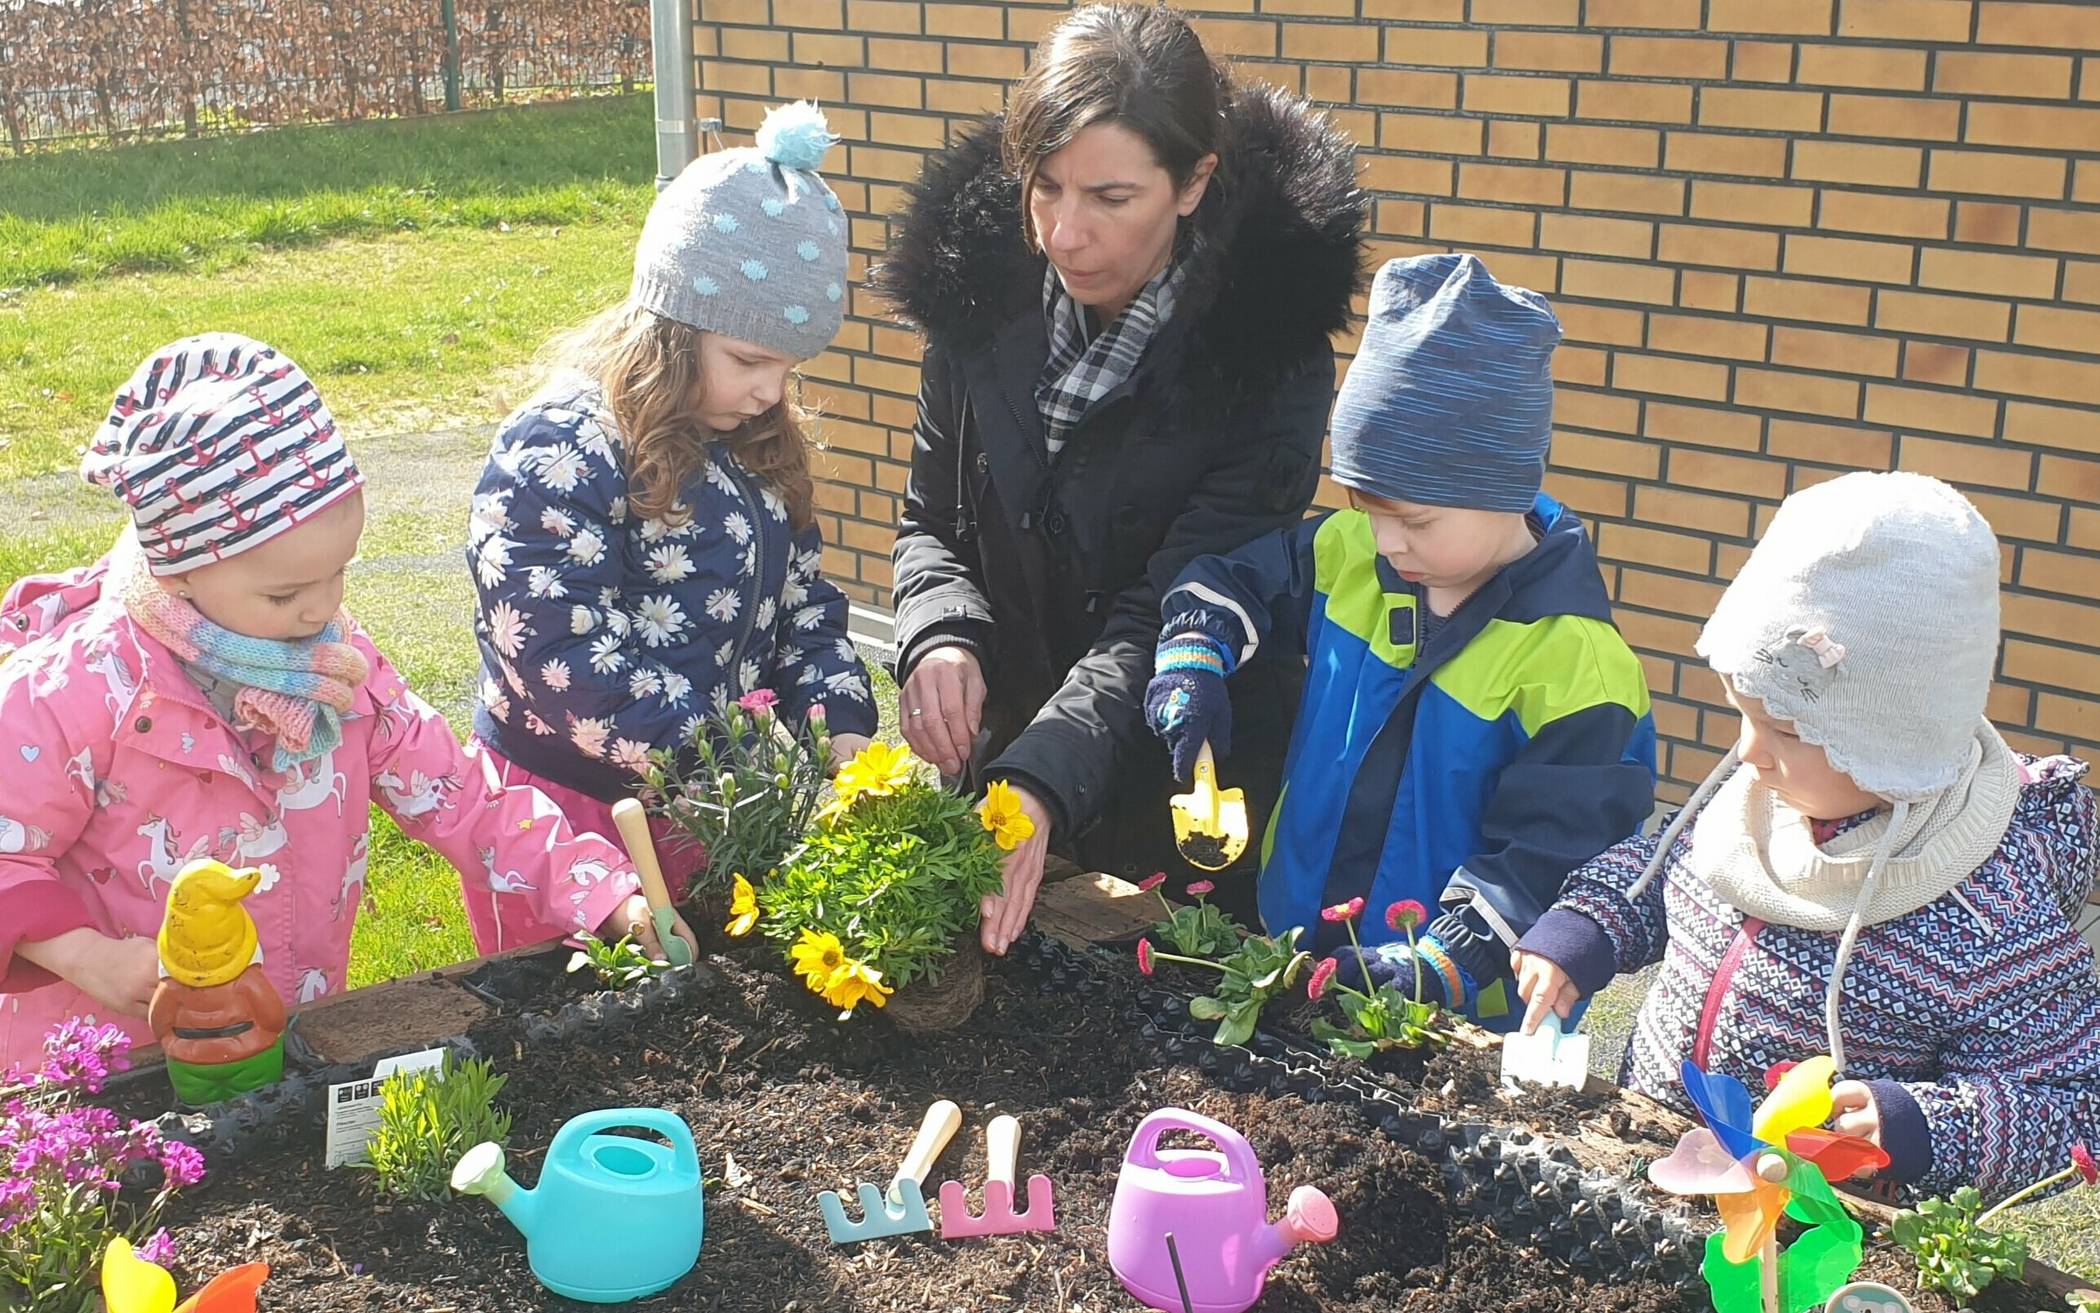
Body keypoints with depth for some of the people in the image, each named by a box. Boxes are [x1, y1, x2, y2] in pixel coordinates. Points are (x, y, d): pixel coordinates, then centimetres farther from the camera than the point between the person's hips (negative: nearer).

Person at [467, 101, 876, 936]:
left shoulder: (760, 447, 5)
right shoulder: (560, 452, -19)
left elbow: (803, 602, 12)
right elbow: (565, 656, -26)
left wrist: (839, 726, -6)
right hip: (577, 808, -6)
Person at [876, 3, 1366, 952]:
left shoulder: (1269, 351, -20)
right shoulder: (981, 295, -9)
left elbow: (1178, 615, -24)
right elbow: (929, 522, 2)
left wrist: (1043, 785, -38)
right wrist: (939, 636, -20)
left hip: (1189, 804, -3)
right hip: (998, 767, 4)